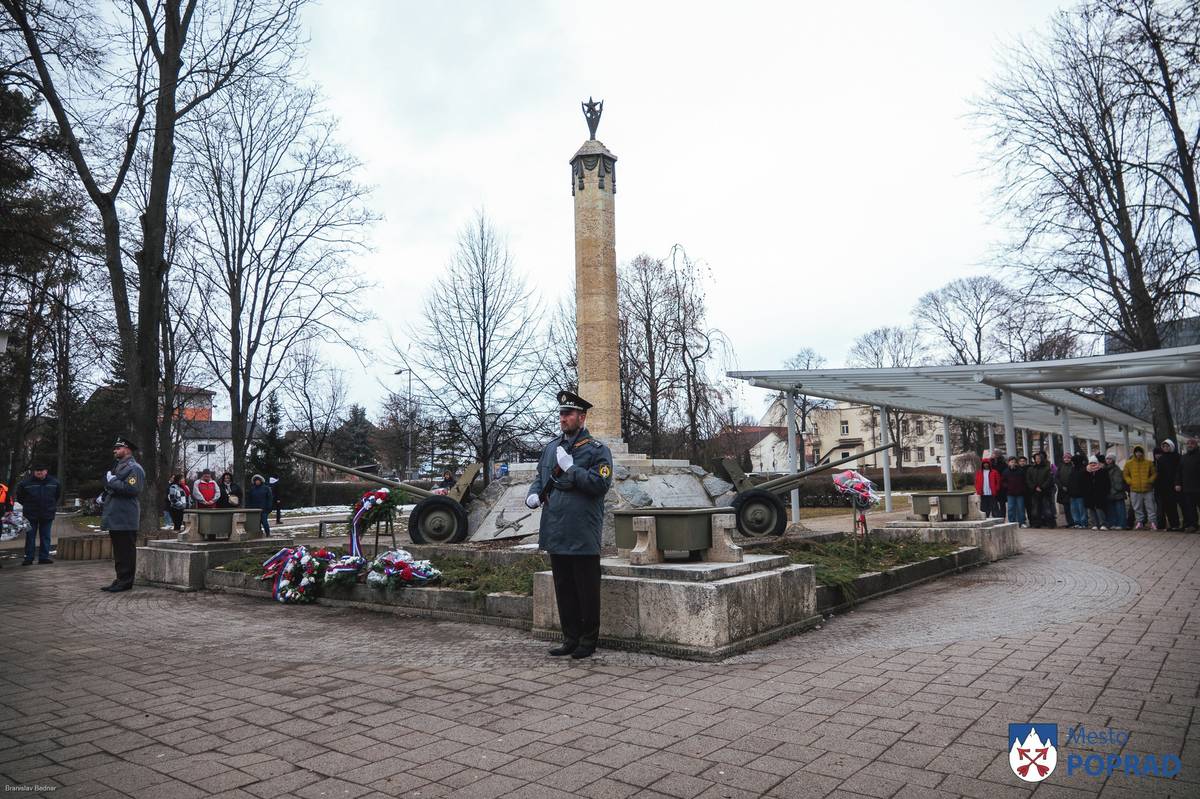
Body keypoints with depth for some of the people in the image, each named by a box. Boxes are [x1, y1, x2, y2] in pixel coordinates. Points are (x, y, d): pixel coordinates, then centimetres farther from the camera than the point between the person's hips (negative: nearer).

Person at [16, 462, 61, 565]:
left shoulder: (54, 483, 3)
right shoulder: (26, 483, -5)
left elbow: (58, 494, 19)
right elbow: (19, 496, 9)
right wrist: (27, 505, 8)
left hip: (47, 514, 2)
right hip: (31, 515, -2)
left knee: (45, 537, 5)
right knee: (30, 537, 2)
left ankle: (44, 557, 10)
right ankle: (28, 558, 7)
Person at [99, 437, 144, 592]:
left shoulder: (134, 468, -10)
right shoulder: (118, 467, 21)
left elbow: (133, 489, -24)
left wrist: (113, 481, -16)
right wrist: (104, 496, 15)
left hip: (125, 519, -10)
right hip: (115, 517, 10)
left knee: (126, 551, -5)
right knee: (118, 550, 14)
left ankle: (125, 581, 0)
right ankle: (121, 579, 20)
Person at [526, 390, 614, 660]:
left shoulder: (597, 450, -5)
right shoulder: (551, 447, 14)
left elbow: (601, 484, -16)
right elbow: (540, 477, 20)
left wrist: (571, 468, -17)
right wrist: (533, 495, 0)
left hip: (583, 536, -6)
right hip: (556, 533, 6)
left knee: (586, 590, 4)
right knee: (563, 589, 14)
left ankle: (588, 640, 17)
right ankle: (570, 638, 25)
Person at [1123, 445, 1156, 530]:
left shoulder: (1149, 463, 5)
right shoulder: (1129, 463, 5)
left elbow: (1154, 473, 10)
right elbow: (1125, 475, 9)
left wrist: (1150, 481, -5)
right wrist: (1130, 482, -4)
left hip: (1148, 489, 0)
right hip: (1135, 490, 0)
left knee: (1150, 507, 3)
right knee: (1137, 508, 6)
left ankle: (1152, 522, 7)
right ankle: (1139, 522, 14)